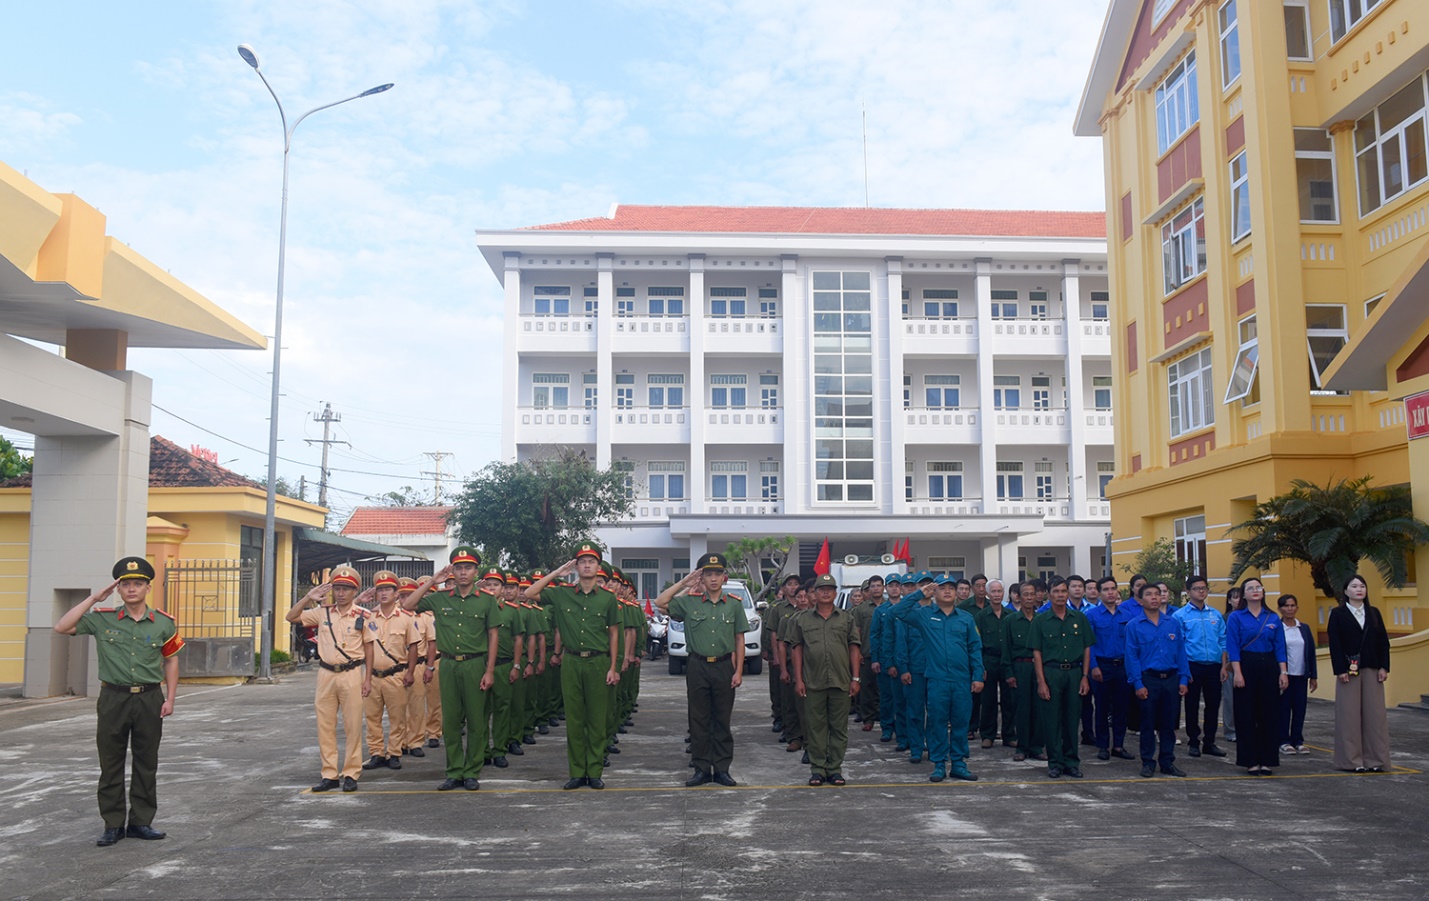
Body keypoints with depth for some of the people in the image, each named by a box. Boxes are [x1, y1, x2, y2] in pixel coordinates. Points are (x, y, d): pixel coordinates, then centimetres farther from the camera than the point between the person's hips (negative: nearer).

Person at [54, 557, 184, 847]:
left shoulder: (164, 623, 2)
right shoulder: (102, 619, 1)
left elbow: (171, 660, 9)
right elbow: (62, 627, -8)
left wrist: (170, 698, 2)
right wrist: (94, 598, -9)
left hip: (149, 698, 0)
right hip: (113, 698, 0)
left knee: (146, 764, 8)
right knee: (111, 765, 6)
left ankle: (141, 822, 18)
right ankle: (113, 824, 17)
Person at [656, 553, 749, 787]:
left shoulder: (734, 604, 3)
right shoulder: (689, 602, 1)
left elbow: (739, 639, 5)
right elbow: (660, 602, -7)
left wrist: (738, 671, -1)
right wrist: (685, 582, -4)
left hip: (724, 666, 0)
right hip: (698, 667, 0)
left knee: (722, 720, 6)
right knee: (699, 720, 5)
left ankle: (722, 769, 13)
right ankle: (702, 769, 13)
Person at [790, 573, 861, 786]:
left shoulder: (846, 619, 10)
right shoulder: (802, 620, 8)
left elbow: (853, 648, 8)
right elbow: (797, 649, 7)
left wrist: (855, 678, 2)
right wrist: (798, 679, 1)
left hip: (841, 682, 1)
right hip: (813, 683, -1)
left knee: (839, 727, 4)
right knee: (815, 726, 3)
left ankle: (835, 768, 13)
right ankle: (817, 769, 11)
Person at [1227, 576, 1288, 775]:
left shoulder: (1273, 618, 9)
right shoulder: (1236, 617, -1)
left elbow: (1280, 647, 7)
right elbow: (1232, 647, -6)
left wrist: (1283, 672, -1)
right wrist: (1237, 672, -15)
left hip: (1268, 667, 3)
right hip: (1246, 666, -3)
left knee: (1269, 714, 5)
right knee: (1246, 715, 0)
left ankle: (1266, 760, 13)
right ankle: (1250, 761, 8)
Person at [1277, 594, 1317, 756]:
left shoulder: (1304, 629, 10)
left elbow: (1311, 652, 12)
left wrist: (1313, 676, 9)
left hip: (1301, 676, 4)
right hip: (1283, 675, -4)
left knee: (1300, 708, 6)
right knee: (1283, 708, 1)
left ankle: (1298, 741, 15)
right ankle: (1284, 741, 8)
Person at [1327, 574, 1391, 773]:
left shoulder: (1374, 613, 11)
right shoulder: (1338, 614, 1)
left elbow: (1383, 641, 8)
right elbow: (1335, 644, -5)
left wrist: (1384, 667, -2)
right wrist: (1340, 670, -13)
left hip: (1372, 670, 3)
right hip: (1349, 671, -3)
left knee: (1375, 713, 3)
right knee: (1350, 714, -1)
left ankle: (1375, 759, 8)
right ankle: (1352, 759, 4)